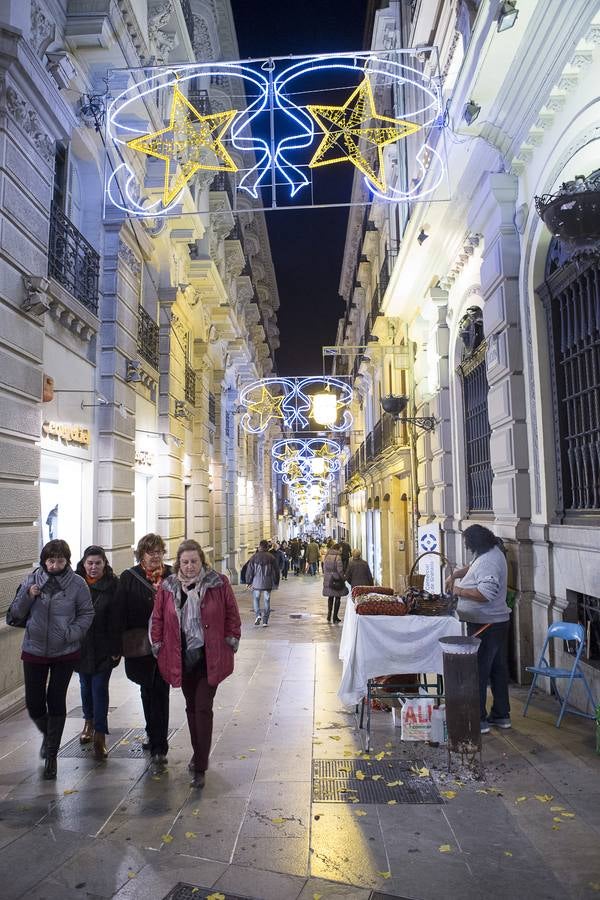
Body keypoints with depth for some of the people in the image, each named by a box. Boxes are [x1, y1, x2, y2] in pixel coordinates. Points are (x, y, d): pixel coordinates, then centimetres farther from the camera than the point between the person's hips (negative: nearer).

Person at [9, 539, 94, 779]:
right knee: (33, 702, 6)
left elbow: (87, 614, -3)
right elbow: (16, 612, 2)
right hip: (34, 651, 2)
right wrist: (28, 596, -17)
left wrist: (71, 633, -17)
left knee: (56, 701, 4)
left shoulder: (77, 584, -9)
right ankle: (49, 735, 39)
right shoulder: (32, 580, -4)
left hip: (65, 653, -2)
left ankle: (51, 755, 21)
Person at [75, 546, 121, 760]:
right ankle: (89, 722, 40)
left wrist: (116, 648, -12)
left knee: (100, 687, -5)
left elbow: (117, 619, -10)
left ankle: (100, 735, 1)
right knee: (85, 684, 19)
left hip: (103, 647, -4)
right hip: (80, 646, 4)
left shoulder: (113, 585, -10)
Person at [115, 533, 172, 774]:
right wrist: (119, 645, -5)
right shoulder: (129, 578, 0)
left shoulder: (172, 576, 0)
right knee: (148, 692, 17)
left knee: (159, 693, -5)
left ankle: (158, 749, 1)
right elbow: (120, 612, -2)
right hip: (140, 644, 2)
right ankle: (155, 737, 38)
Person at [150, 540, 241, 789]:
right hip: (182, 658, 3)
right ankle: (199, 756, 36)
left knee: (203, 709, -5)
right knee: (191, 708, 17)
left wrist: (231, 642, -3)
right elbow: (157, 619, 7)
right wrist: (158, 647, 5)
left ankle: (200, 767, 3)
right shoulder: (167, 587, -2)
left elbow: (232, 615, -1)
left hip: (210, 658, -3)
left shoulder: (218, 584, -8)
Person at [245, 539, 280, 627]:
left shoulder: (253, 558, -4)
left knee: (256, 599, 17)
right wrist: (276, 583, 13)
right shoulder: (271, 557, 0)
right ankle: (265, 621, 8)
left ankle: (258, 615, -4)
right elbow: (276, 571, 4)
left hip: (257, 583, -1)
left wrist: (248, 582, 9)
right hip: (268, 583, 1)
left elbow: (249, 571, -1)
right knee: (267, 601, 8)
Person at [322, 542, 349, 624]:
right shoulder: (338, 557, -14)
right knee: (337, 598, 5)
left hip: (327, 580, 6)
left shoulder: (326, 556, 5)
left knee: (330, 597, 19)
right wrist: (342, 578, -4)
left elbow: (324, 568, 10)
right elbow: (340, 570, -15)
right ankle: (335, 617, 7)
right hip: (336, 580, -6)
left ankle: (329, 615, 21)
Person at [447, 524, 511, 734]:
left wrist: (460, 591, -20)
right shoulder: (494, 552, 9)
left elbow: (486, 593, -32)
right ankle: (501, 715, 29)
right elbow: (474, 567, 25)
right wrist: (455, 575, 12)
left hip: (485, 626, -10)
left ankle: (479, 720, 4)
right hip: (498, 621, 11)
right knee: (498, 669, 18)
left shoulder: (487, 562, -23)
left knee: (478, 672, -2)